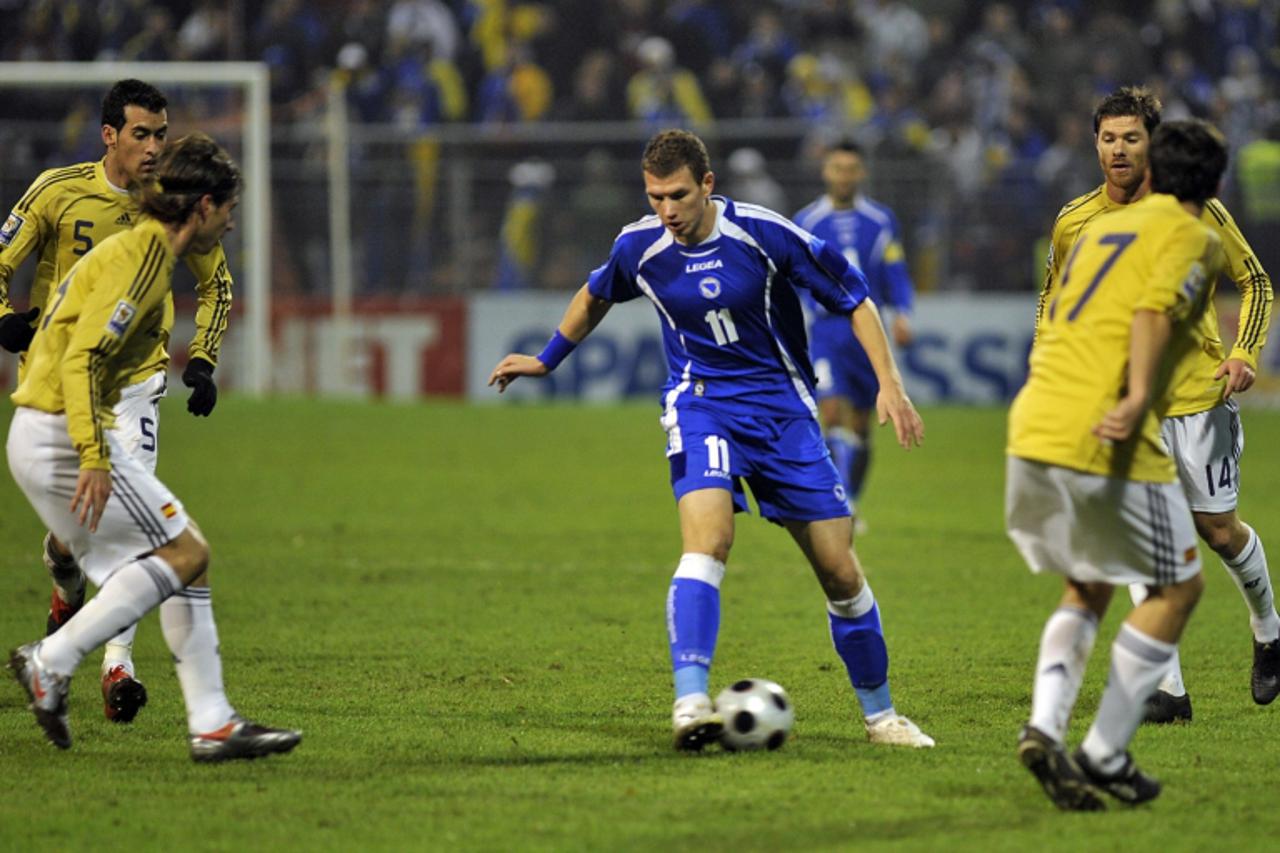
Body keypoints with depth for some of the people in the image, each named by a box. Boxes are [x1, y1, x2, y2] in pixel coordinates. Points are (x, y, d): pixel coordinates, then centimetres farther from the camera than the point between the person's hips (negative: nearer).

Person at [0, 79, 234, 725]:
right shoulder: (59, 192, -8)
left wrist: (203, 360, 1)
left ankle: (117, 665, -16)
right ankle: (67, 591, 38)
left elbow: (216, 283, 14)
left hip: (134, 381, 1)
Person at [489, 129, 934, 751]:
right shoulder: (640, 247, -6)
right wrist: (547, 360, 29)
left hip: (782, 405, 0)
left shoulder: (762, 233, -15)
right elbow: (595, 298, 19)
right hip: (701, 406, 0)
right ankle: (691, 701, -36)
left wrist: (890, 384, -12)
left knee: (840, 571, 1)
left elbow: (853, 297, -5)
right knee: (707, 540, -29)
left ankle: (879, 715, 19)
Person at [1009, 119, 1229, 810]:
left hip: (1031, 433, 7)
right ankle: (1104, 756, 5)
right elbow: (1153, 310, -17)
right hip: (1109, 444, -7)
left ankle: (1044, 726, -1)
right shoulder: (1193, 239, 2)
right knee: (1177, 588, 9)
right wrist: (1139, 398, -27)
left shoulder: (1101, 228, 24)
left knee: (1087, 590, 22)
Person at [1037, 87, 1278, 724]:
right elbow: (1053, 303, 15)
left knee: (1218, 529, 6)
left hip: (1199, 392, -1)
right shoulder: (1074, 224, 0)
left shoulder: (1196, 211, -4)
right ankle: (1167, 689, -9)